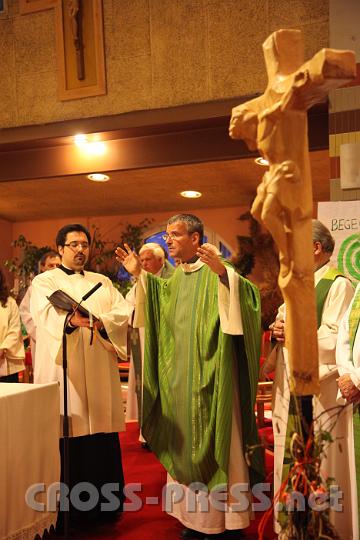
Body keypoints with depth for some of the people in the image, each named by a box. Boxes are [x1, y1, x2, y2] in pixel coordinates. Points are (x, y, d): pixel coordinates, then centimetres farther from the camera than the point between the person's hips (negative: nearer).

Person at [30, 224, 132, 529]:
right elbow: (47, 313, -17)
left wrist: (102, 321, -20)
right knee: (67, 441, -4)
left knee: (101, 440, 4)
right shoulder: (45, 281, 4)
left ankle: (103, 505, 17)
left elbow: (126, 311, 1)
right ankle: (66, 511, 9)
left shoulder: (103, 282, 17)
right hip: (62, 373, -4)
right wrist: (71, 319, -39)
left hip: (99, 374, 4)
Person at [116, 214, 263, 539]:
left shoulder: (217, 272, -9)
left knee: (215, 442, 1)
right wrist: (139, 275, 17)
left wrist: (223, 272, -39)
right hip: (177, 380, 7)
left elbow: (248, 298, -24)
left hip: (208, 378, -7)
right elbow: (155, 312, 28)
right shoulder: (173, 278, 13)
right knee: (185, 446, 13)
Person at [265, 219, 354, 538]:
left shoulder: (338, 285, -11)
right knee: (289, 462, 13)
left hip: (320, 392, -8)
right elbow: (285, 326, 19)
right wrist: (278, 330, -3)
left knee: (320, 469, 0)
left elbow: (338, 340, -20)